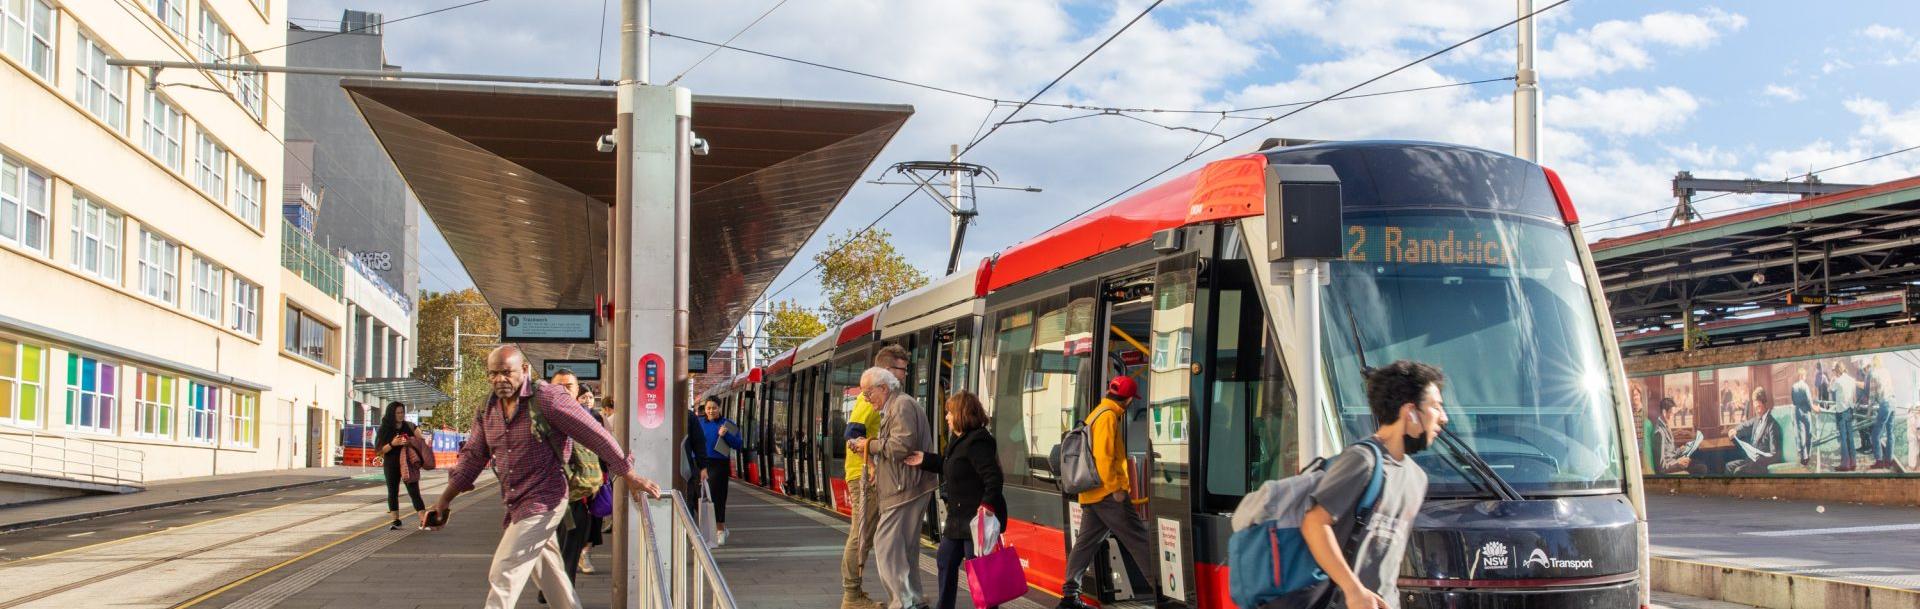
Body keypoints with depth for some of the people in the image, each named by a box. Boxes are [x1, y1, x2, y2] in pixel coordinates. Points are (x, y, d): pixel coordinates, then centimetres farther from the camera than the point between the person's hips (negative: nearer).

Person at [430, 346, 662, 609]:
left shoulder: (547, 399, -15)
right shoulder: (488, 409, 6)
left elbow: (595, 436, -15)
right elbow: (473, 455, 14)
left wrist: (629, 477, -15)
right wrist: (446, 499, 10)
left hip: (543, 502, -8)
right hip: (517, 505, 8)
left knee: (503, 574, -11)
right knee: (551, 576, 16)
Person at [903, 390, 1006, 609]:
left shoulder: (977, 443, -19)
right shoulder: (961, 440, 14)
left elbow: (993, 477, -27)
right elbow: (951, 468, 28)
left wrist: (988, 503, -39)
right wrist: (926, 460, 28)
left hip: (976, 517, -11)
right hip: (959, 517, 11)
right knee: (946, 560, 20)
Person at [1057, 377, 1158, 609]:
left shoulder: (1096, 414, 19)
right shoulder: (1108, 416, -11)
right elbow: (1104, 456, -20)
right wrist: (1116, 488, -20)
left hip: (1091, 494, 9)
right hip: (1107, 493, -9)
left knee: (1085, 542, 8)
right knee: (1138, 539, -5)